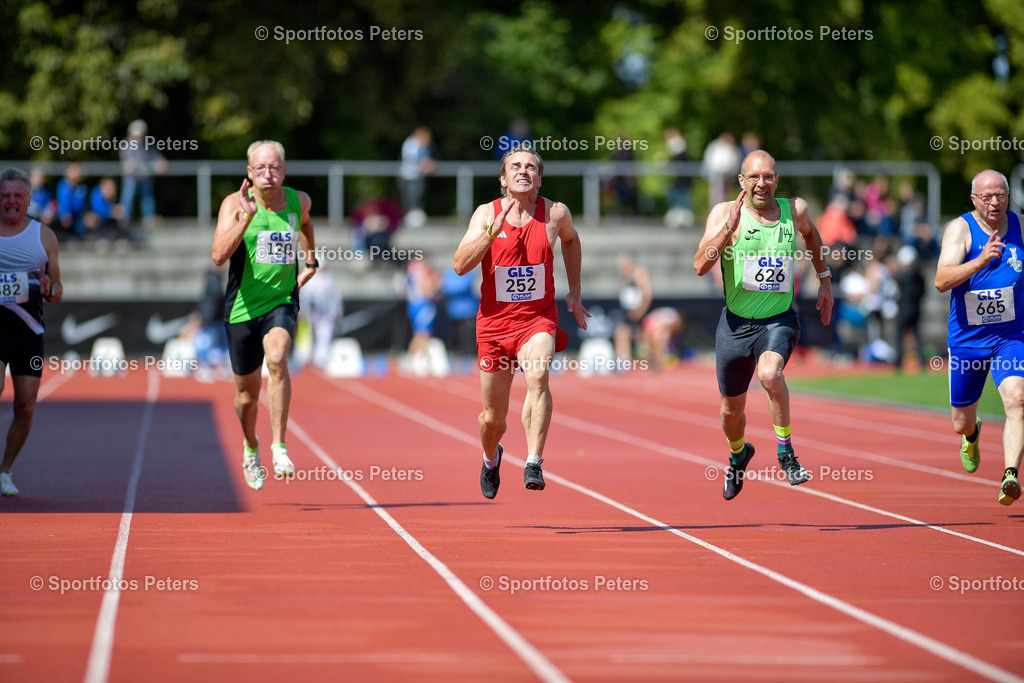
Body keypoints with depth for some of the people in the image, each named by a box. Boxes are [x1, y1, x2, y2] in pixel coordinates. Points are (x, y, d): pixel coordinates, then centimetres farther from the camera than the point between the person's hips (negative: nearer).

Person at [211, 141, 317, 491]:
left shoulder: (299, 201, 0)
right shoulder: (235, 204, -10)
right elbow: (219, 255, -25)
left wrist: (311, 258, 25)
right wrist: (247, 216, -33)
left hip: (282, 301, 0)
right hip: (242, 306, 0)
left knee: (277, 358, -31)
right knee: (247, 394, 10)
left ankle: (279, 448, -29)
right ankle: (250, 448, 42)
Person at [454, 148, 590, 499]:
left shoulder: (555, 214, -4)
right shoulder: (487, 213, -6)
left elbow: (570, 239, 21)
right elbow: (460, 265, -16)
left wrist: (575, 293, 19)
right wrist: (492, 232, -30)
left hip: (539, 318, -1)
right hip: (495, 321, 1)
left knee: (537, 376, -34)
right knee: (492, 417, 10)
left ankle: (534, 463, -36)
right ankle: (491, 458, 44)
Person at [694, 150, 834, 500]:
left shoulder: (795, 210, -2)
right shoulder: (724, 213, -9)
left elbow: (811, 234, 24)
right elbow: (700, 266, -21)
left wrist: (824, 279, 24)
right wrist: (729, 226, -30)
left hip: (779, 320, -1)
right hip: (735, 323, 1)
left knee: (769, 374, -34)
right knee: (732, 409, 15)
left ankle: (786, 452, -17)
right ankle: (738, 455, 49)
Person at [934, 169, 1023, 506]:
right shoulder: (961, 229, -12)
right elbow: (941, 280, -27)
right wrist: (981, 260, -40)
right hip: (967, 339, -1)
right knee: (961, 424, 13)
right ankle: (972, 435, 50)